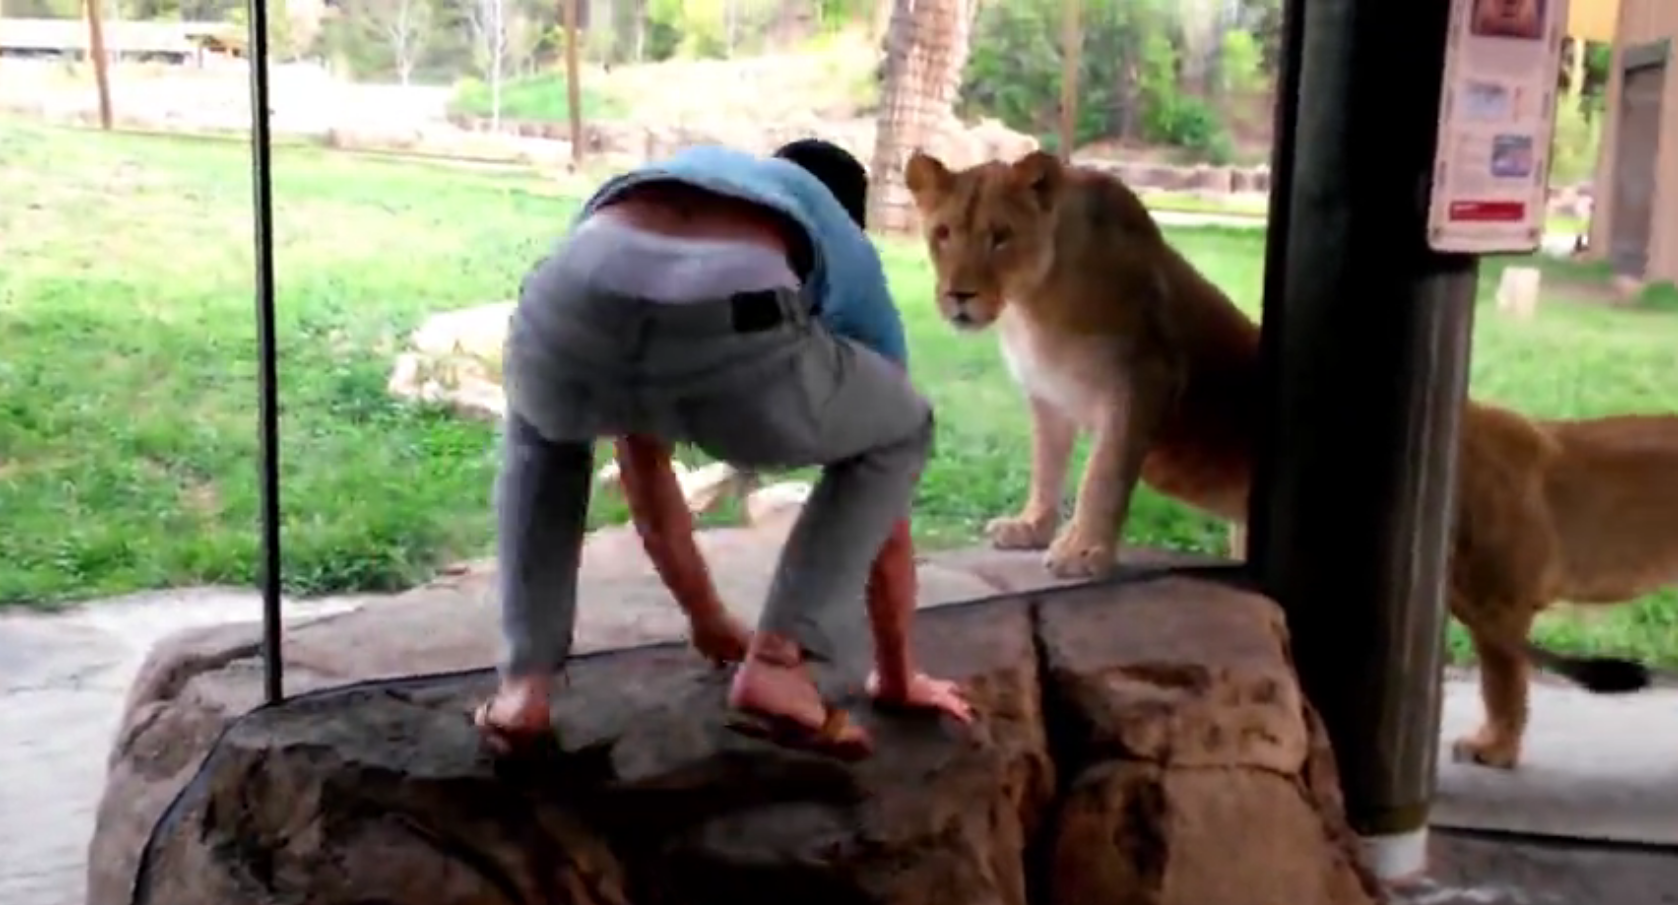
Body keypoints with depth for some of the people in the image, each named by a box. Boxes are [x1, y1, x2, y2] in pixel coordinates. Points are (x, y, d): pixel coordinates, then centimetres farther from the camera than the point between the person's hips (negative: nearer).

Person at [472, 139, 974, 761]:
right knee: (901, 433, 32)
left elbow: (643, 466, 55)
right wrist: (897, 675, 59)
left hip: (574, 310, 3)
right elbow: (885, 519, 46)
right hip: (739, 333, -3)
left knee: (539, 430, 42)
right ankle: (783, 665, 19)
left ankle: (525, 684, 31)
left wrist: (707, 619, 68)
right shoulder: (850, 259, 40)